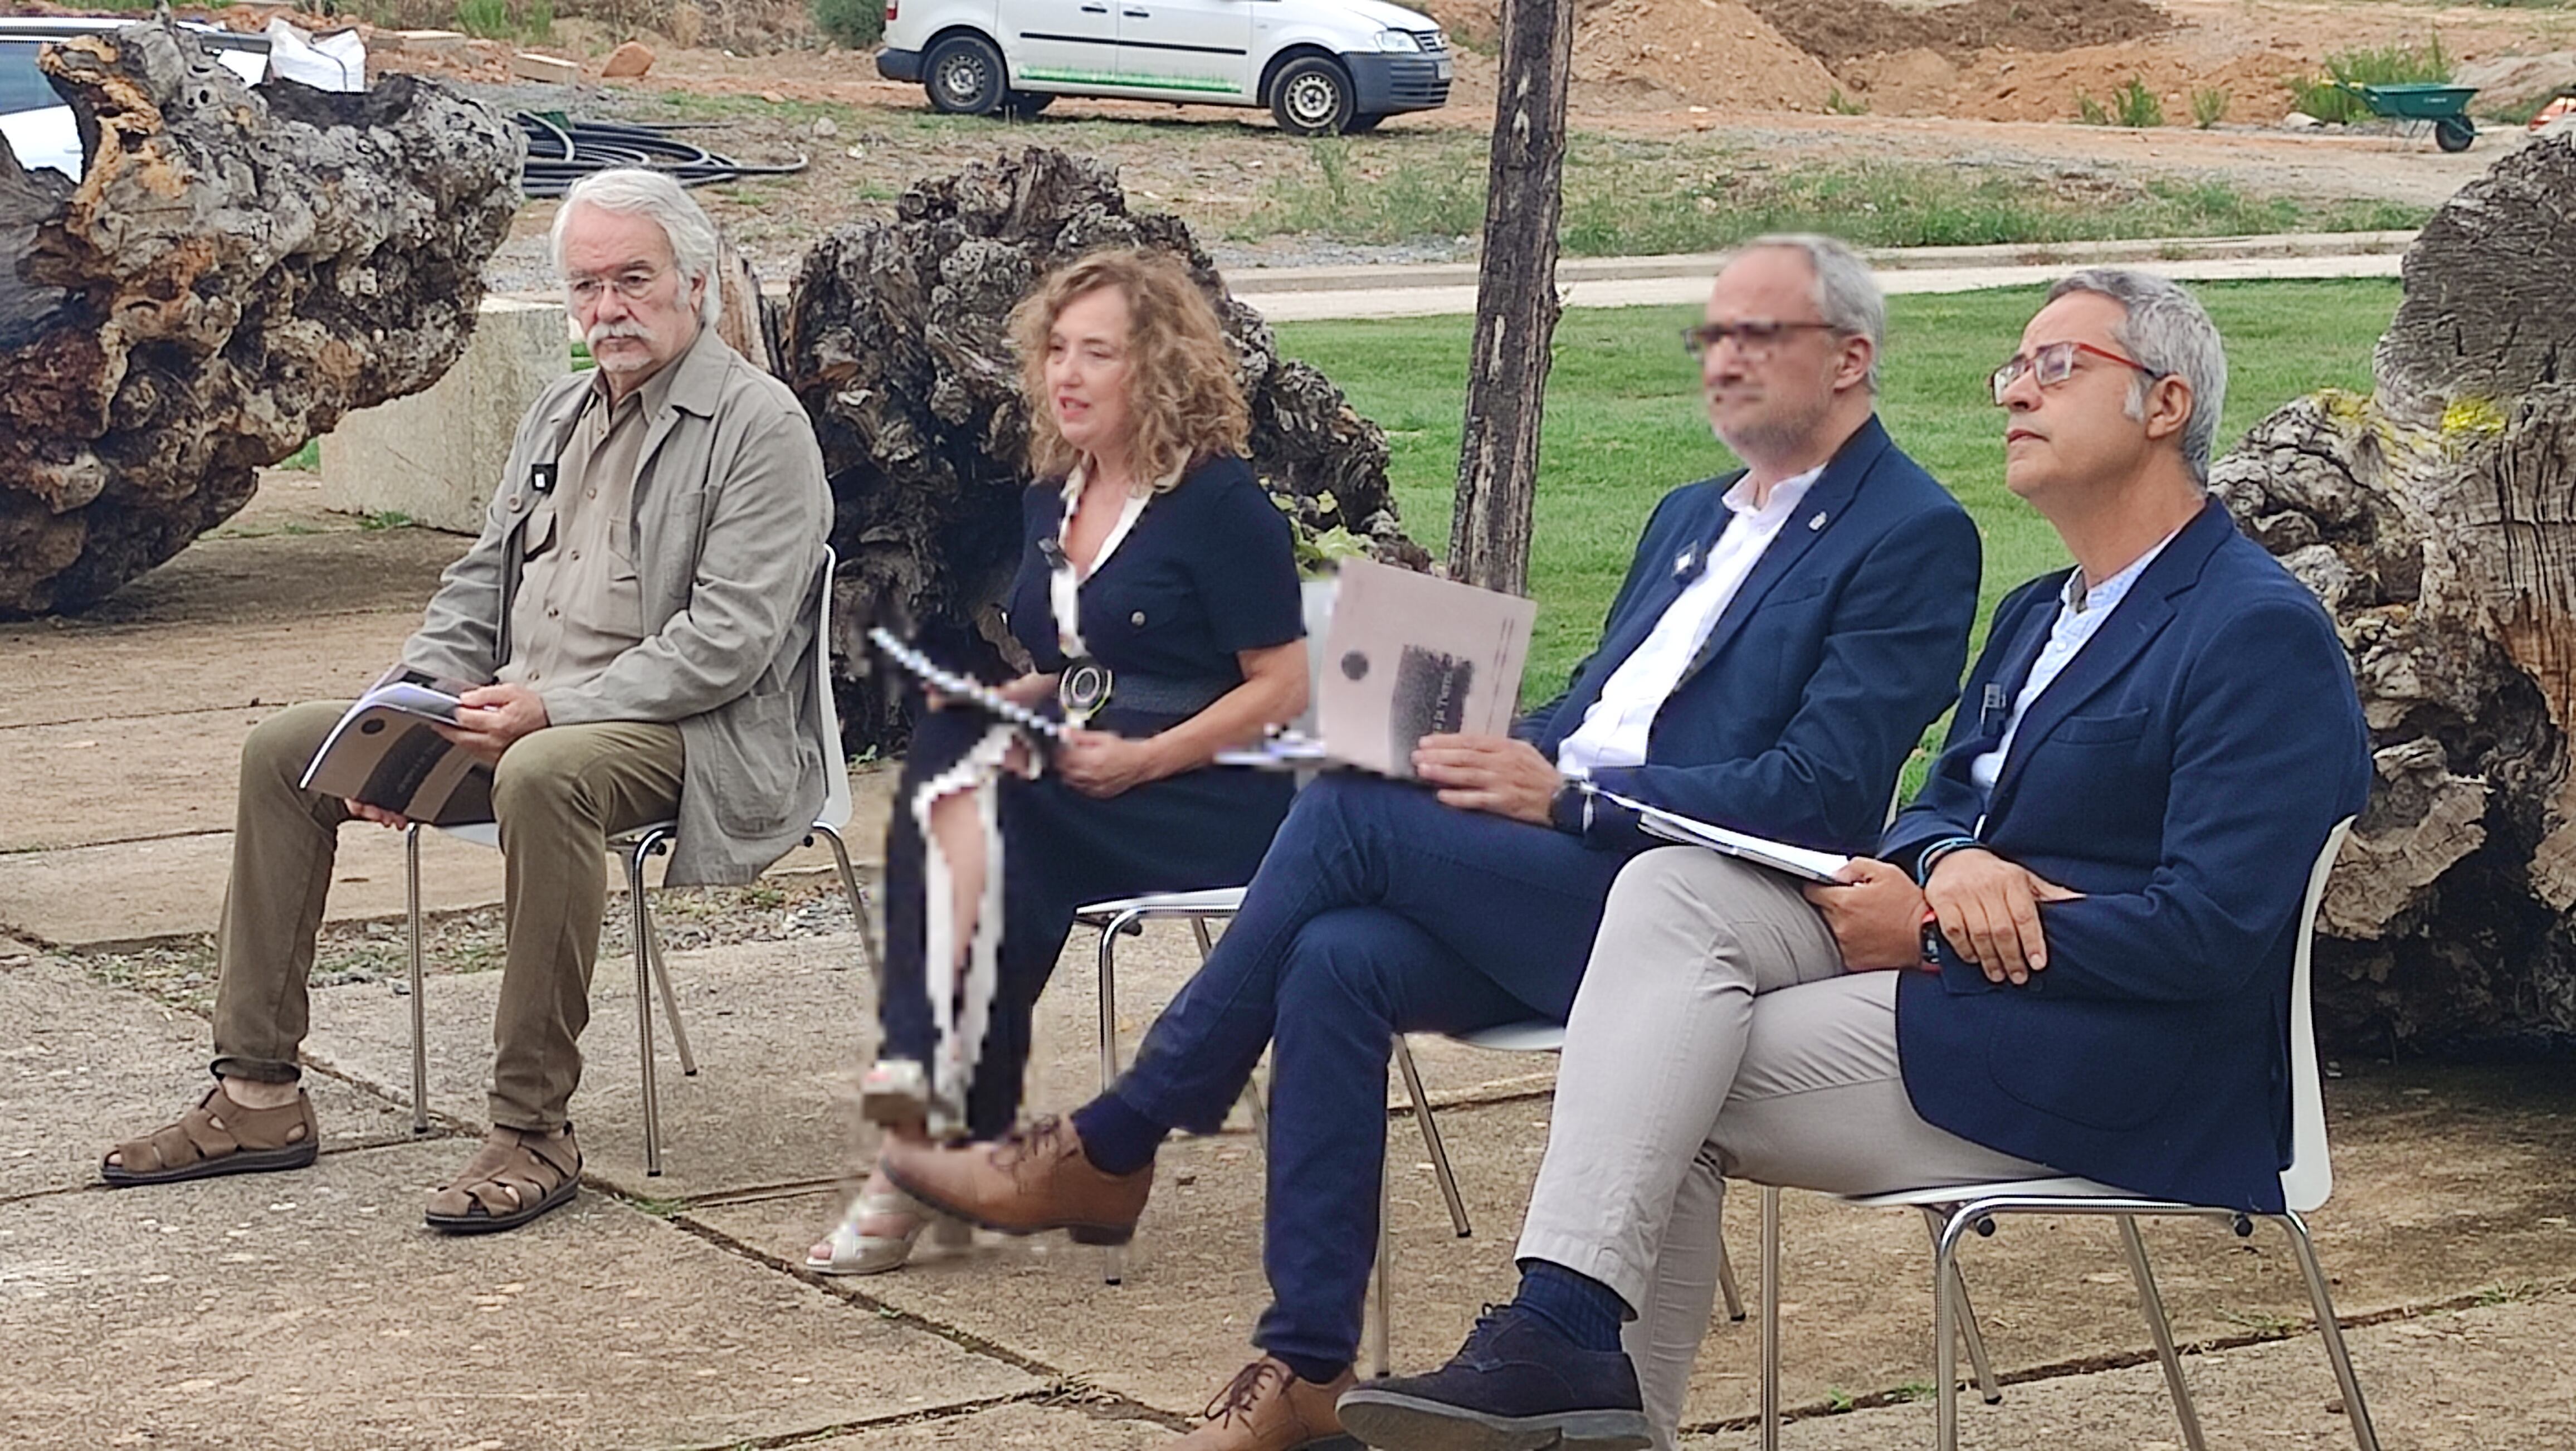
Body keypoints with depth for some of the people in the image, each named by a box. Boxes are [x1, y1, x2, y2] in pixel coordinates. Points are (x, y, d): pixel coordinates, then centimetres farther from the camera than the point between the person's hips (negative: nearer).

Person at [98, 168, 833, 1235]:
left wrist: (552, 709, -24)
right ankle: (258, 1096, 1)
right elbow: (476, 587, 20)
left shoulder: (759, 425, -8)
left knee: (544, 776, -40)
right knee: (283, 750, -1)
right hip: (520, 714, 9)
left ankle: (535, 1129, -31)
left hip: (678, 734, -8)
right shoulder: (558, 415, 19)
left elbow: (729, 640, -17)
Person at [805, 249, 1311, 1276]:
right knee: (944, 760, -26)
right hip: (1075, 769, 6)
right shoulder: (1050, 502, 16)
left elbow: (1282, 690, -9)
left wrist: (1141, 760, -19)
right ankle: (932, 1120, -35)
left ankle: (937, 1121, -26)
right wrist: (1000, 703, 1)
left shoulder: (1219, 503, -6)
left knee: (988, 813, -30)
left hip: (1207, 798, -6)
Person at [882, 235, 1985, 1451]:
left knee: (1351, 812, -23)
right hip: (1557, 869, 8)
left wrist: (1566, 794, -18)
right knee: (1337, 960, -22)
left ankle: (1109, 1150, -11)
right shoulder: (1691, 518, 25)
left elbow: (1816, 797, -14)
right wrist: (1501, 759, 1)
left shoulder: (1913, 536, -3)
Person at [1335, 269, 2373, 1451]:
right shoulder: (2035, 616, 22)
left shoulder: (2260, 632, -10)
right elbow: (1936, 809, 17)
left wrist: (1933, 930, -14)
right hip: (1949, 970, 9)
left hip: (2104, 1065, -9)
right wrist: (1950, 865, -10)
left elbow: (2214, 932, -19)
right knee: (1673, 889, -15)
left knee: (1678, 1078, -18)